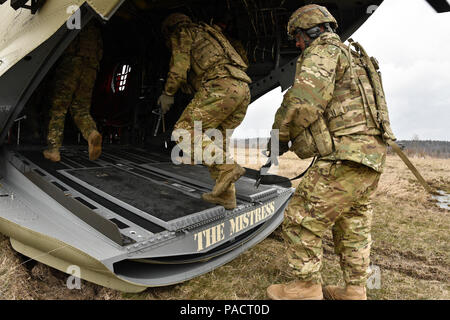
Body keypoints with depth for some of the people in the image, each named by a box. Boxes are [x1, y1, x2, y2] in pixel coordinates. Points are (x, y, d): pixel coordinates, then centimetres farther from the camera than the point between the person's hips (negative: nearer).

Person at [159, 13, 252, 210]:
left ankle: (227, 168, -19)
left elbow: (179, 65, 1)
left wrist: (168, 93, 11)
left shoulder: (182, 33, 15)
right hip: (243, 90, 9)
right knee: (215, 140, 15)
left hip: (221, 86, -9)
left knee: (184, 132, -7)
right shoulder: (205, 33, 39)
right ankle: (225, 195, 13)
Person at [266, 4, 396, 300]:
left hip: (347, 157, -10)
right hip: (372, 155, 10)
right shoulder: (353, 57, 27)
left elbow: (304, 101, -21)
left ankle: (307, 288, 12)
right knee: (354, 228, 17)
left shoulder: (323, 49, -4)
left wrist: (280, 136, -7)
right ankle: (354, 292, 28)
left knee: (301, 219, -1)